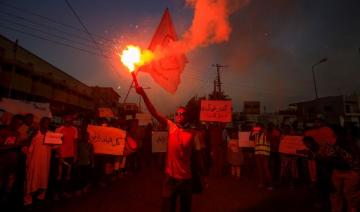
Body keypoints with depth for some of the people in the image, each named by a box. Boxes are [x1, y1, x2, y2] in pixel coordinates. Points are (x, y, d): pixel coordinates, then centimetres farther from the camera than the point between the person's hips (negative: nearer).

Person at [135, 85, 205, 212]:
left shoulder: (192, 134, -5)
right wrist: (143, 94, -23)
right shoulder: (171, 127, -5)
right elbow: (154, 112, -14)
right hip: (171, 177, 0)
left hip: (186, 178, 1)